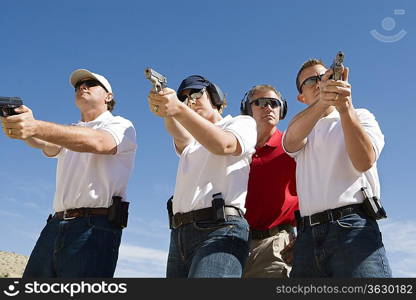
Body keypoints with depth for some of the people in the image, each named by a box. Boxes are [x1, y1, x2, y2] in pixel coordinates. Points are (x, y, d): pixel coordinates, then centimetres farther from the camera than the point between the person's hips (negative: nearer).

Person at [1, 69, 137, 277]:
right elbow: (48, 147, 1)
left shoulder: (121, 126, 5)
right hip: (55, 226, 6)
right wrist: (23, 126, -22)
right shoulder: (68, 132, 24)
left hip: (94, 229, -5)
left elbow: (97, 142, -18)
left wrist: (37, 127, -31)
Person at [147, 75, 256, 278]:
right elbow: (180, 136, 0)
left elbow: (223, 145, -12)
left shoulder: (243, 123, 11)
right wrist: (166, 111, -23)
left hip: (220, 230, -6)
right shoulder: (190, 140, 26)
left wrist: (179, 109, -22)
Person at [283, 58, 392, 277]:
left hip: (352, 226, -2)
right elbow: (291, 140, -8)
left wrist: (345, 108, -19)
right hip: (307, 234, 3)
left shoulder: (360, 116, 14)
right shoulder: (301, 127, 20)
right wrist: (322, 103, -26)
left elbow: (364, 162, -8)